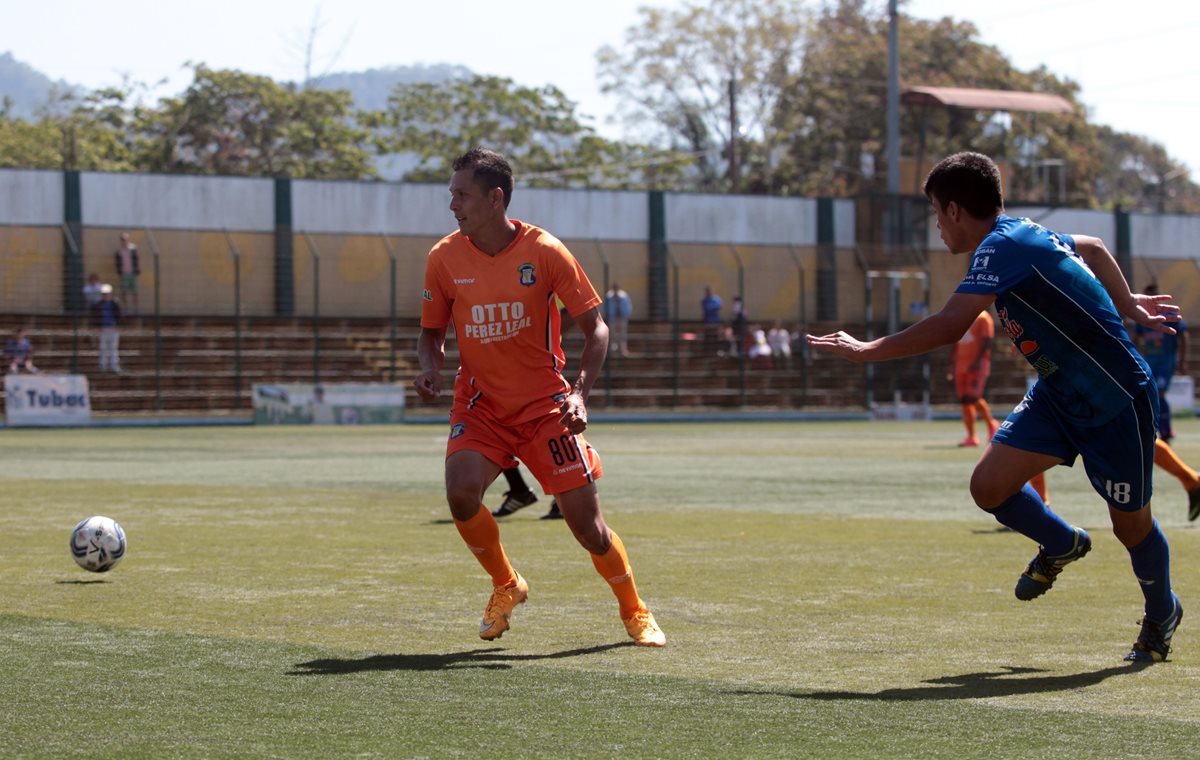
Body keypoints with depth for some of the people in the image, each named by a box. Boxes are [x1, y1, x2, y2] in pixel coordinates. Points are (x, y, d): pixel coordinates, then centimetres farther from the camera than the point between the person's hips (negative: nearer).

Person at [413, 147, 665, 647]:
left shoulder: (544, 251, -12)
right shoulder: (445, 258, -5)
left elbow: (595, 328, -5)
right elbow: (432, 331, 10)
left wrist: (579, 393, -19)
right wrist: (430, 367, -13)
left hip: (545, 404, -2)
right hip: (480, 402, 2)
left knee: (587, 525, -4)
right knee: (461, 491, -24)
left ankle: (634, 611, 23)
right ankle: (506, 586, 5)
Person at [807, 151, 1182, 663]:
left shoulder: (1004, 247, -23)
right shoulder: (1023, 235, 5)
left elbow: (948, 327, -31)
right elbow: (1093, 247, 24)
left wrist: (866, 351, -24)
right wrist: (1126, 305, 30)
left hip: (1116, 404, -8)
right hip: (1058, 395, 8)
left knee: (1130, 525, 6)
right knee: (990, 486, -6)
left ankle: (1162, 614, 34)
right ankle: (1061, 546, 22)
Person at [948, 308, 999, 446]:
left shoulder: (982, 318, -5)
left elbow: (987, 341, -12)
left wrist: (977, 361, -20)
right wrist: (953, 365, 16)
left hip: (977, 366, -7)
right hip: (962, 366, 7)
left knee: (973, 397, -16)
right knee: (964, 400, 2)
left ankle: (991, 424, 6)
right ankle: (971, 437, 5)